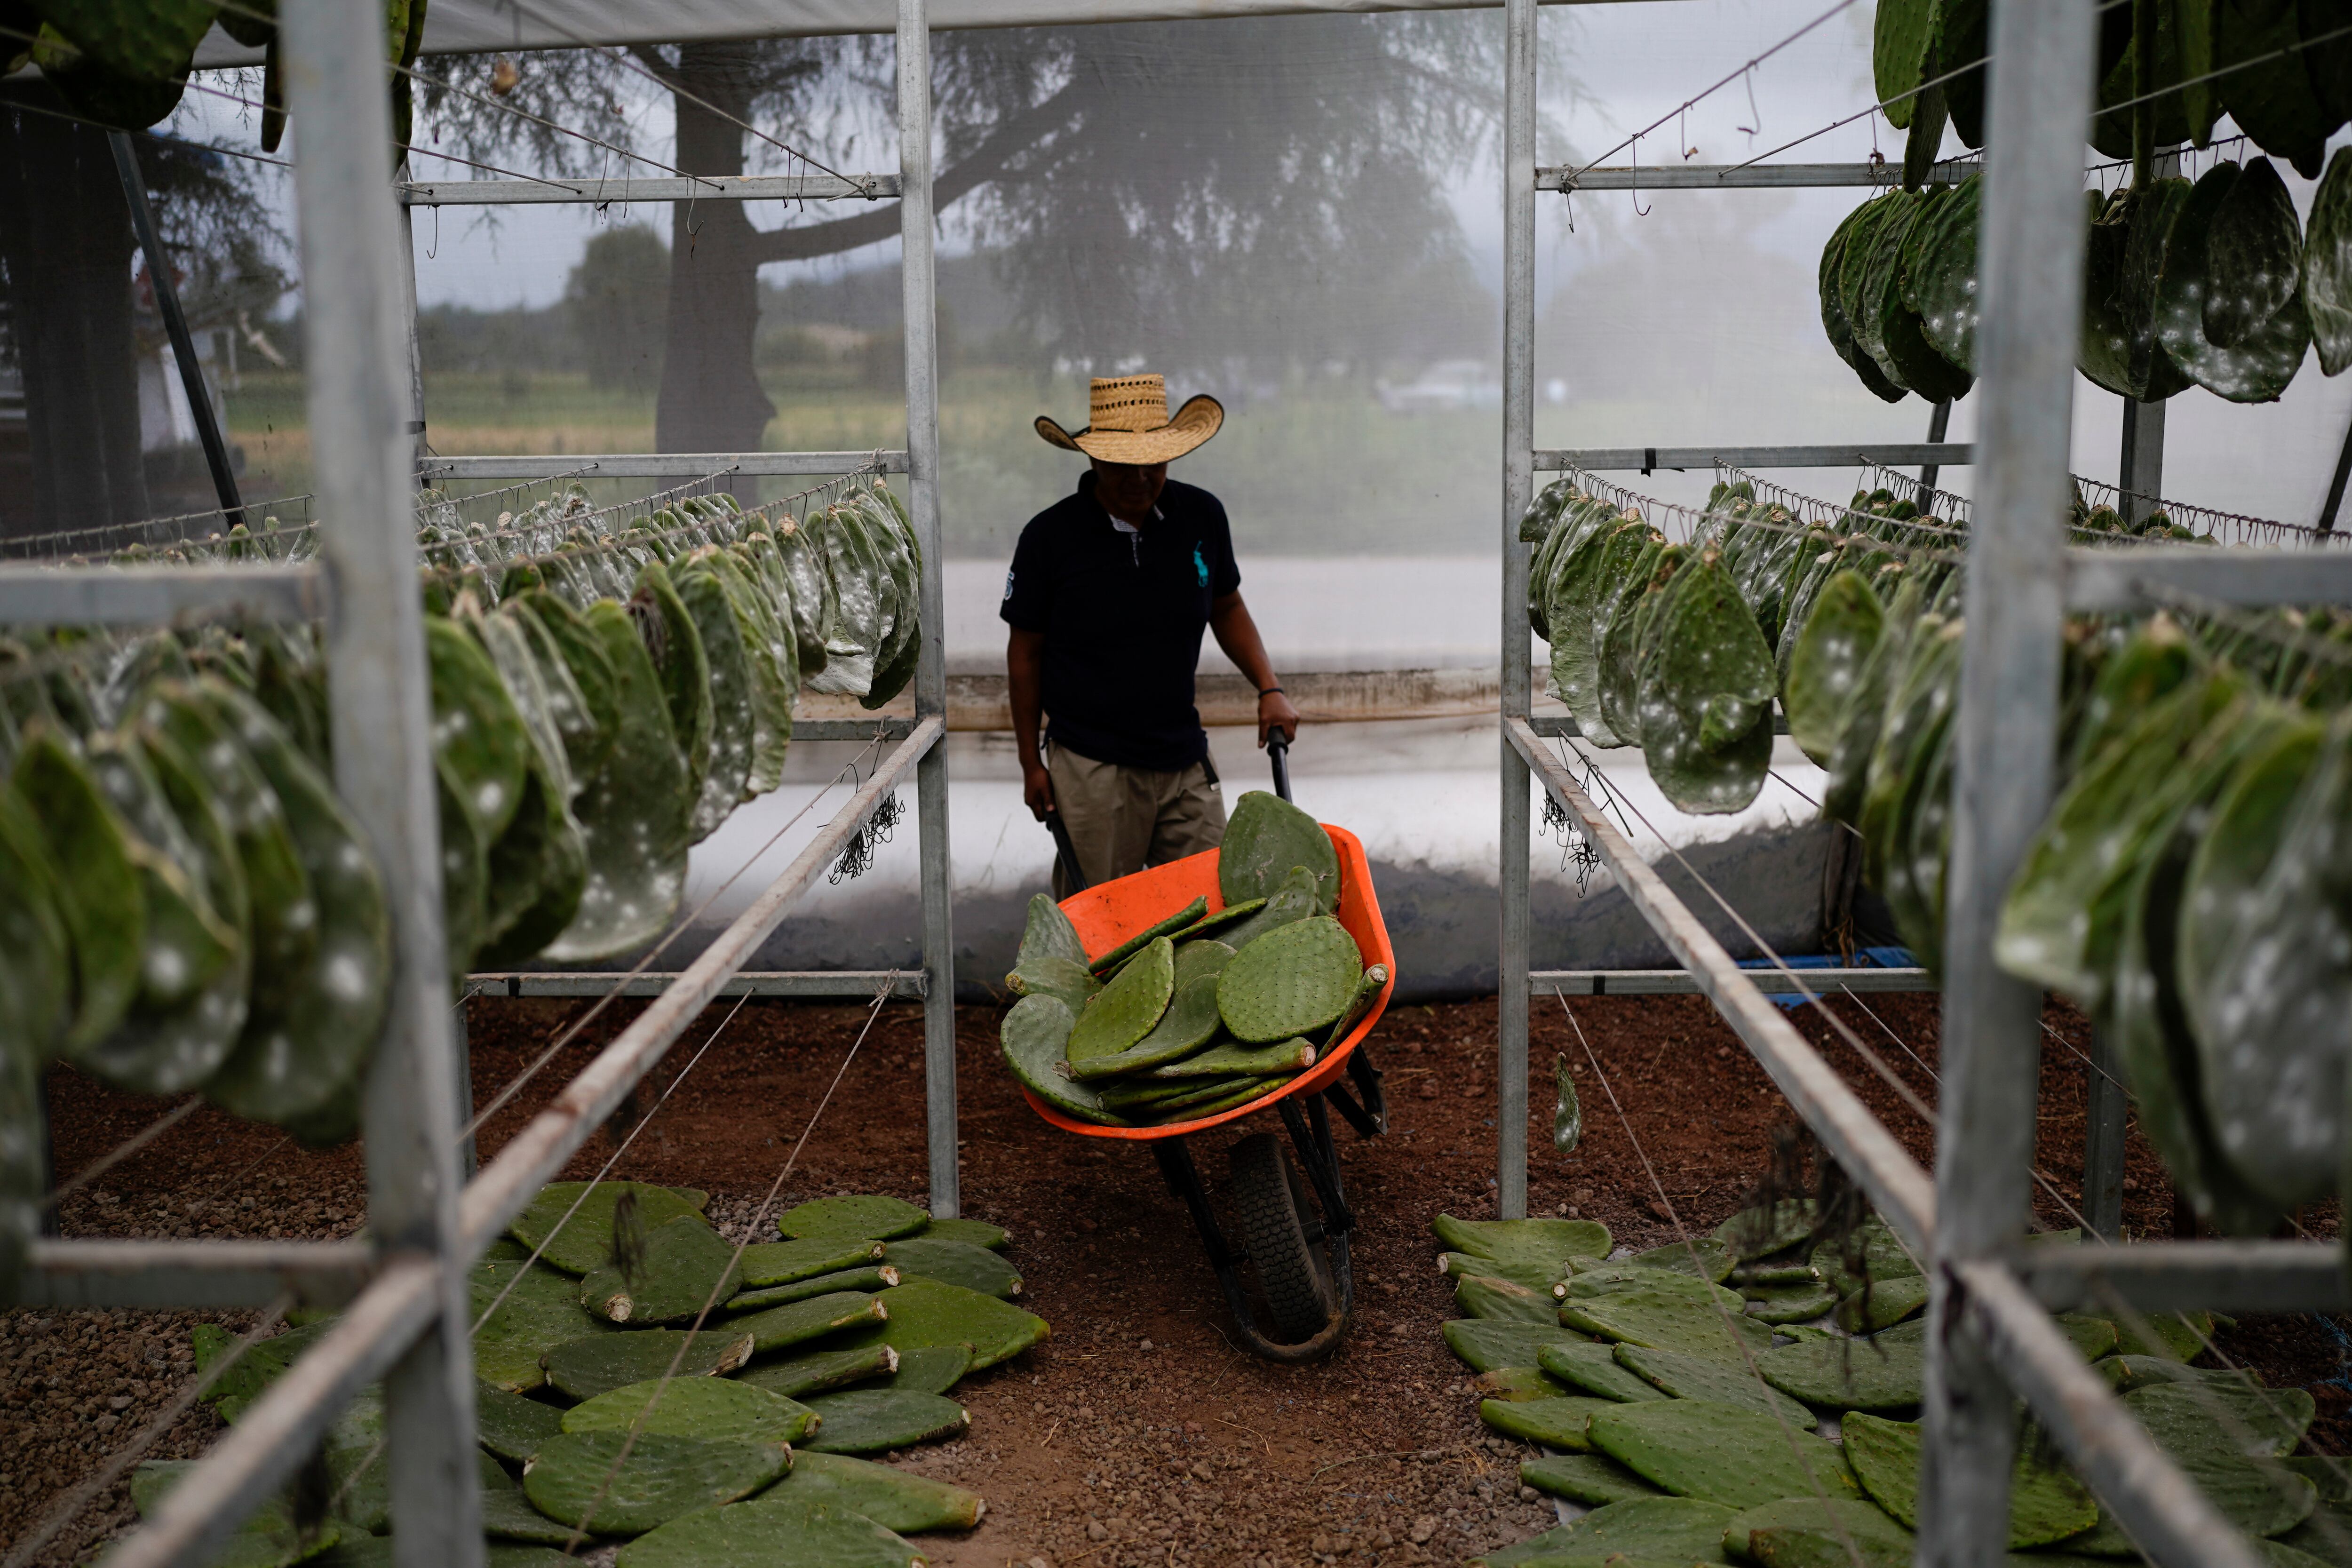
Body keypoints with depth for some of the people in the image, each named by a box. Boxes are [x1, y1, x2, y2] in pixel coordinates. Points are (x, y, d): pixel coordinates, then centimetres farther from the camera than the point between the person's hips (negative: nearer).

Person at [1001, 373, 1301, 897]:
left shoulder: (1202, 516, 1)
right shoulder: (1050, 536, -7)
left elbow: (1227, 608, 18)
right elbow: (1025, 652, 2)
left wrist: (1270, 689, 6)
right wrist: (1031, 762, 3)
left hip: (1187, 761, 3)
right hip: (1090, 770, -3)